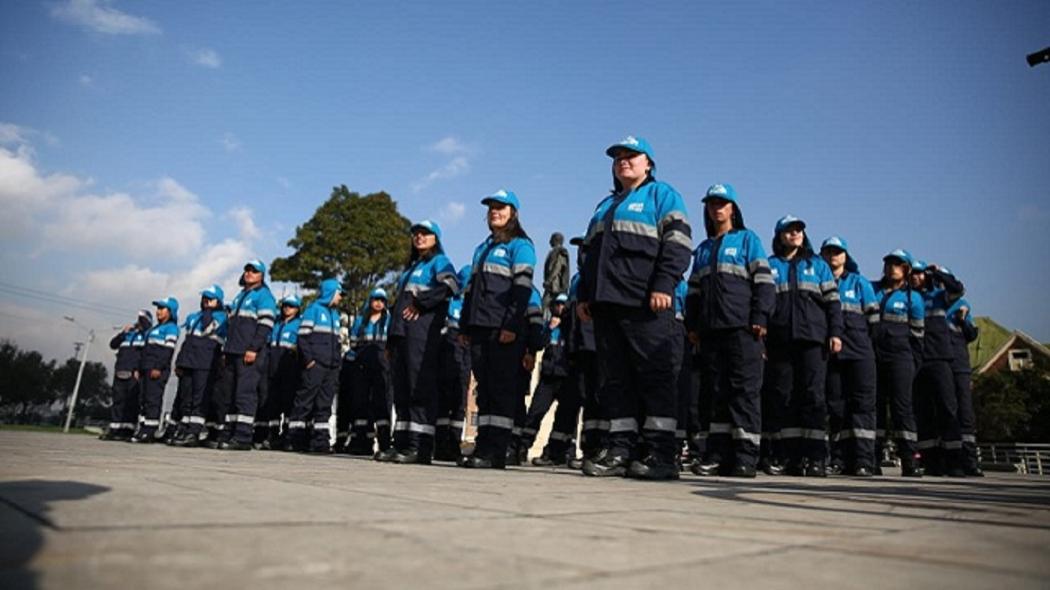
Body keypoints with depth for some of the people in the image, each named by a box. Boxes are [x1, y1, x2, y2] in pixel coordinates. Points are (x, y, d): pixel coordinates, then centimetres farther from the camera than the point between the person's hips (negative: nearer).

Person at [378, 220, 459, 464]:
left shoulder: (439, 261, 5)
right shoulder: (411, 266, 28)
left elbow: (450, 285, -17)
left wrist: (420, 302, -13)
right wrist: (391, 338, 20)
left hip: (423, 332, -8)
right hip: (400, 332, 8)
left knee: (421, 386, -11)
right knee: (401, 388, 6)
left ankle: (420, 447, -13)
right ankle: (401, 443, 9)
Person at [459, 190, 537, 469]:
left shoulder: (520, 245, 2)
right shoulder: (482, 248, 24)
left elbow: (522, 287, -10)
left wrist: (511, 326, -19)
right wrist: (464, 326, 16)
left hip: (504, 330, -7)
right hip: (480, 328, 7)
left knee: (502, 388, -7)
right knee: (484, 386, 6)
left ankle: (496, 452, -6)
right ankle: (483, 446, 9)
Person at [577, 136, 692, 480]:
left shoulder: (661, 194, 8)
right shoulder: (606, 205, 28)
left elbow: (678, 242, -5)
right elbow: (591, 255, 28)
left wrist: (664, 284, -17)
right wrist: (585, 295, 18)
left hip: (645, 304, -7)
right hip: (606, 303, 7)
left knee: (655, 375, -8)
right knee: (616, 378, 4)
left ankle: (661, 455, -6)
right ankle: (620, 450, 8)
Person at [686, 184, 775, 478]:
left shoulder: (747, 239, 9)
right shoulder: (703, 249, 23)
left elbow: (763, 280, -1)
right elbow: (694, 290, 21)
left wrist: (760, 318, -11)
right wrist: (692, 325, 12)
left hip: (742, 328, -5)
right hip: (710, 329, 5)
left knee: (744, 389, -7)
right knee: (713, 390, 2)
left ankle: (745, 456, -6)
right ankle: (716, 453, 5)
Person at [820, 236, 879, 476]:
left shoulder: (859, 282, 14)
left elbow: (873, 316, 10)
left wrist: (866, 341, 0)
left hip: (859, 351, -1)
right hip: (830, 353, 1)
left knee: (862, 402, -6)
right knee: (835, 406, 2)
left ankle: (863, 460, -7)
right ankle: (839, 460, 8)